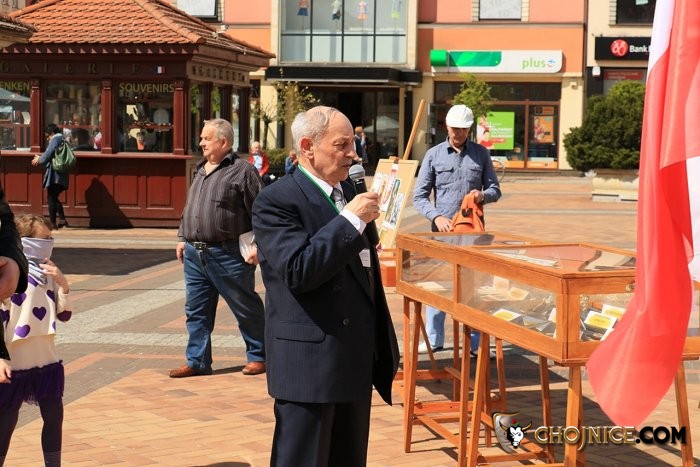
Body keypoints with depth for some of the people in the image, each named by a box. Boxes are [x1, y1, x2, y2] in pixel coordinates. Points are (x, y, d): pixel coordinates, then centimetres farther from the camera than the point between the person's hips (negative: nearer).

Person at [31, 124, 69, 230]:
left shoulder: (55, 140, -9)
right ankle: (62, 219, 10)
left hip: (54, 175, -9)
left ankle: (52, 223, -1)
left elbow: (47, 155, -17)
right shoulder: (63, 141, 18)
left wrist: (39, 160, 2)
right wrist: (40, 159, 19)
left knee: (51, 198, -2)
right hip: (62, 176, 9)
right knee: (54, 198, 18)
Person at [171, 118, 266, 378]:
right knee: (196, 310, 9)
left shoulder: (242, 171, -8)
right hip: (195, 254, 8)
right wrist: (183, 238, 18)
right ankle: (198, 361, 17)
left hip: (228, 256, -7)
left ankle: (258, 356, 18)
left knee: (246, 308, 5)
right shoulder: (201, 171, 16)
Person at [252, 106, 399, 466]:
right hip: (309, 362, -8)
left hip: (356, 360, 8)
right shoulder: (275, 202, -12)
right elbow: (298, 271, -26)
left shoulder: (349, 190, 14)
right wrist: (351, 220, -23)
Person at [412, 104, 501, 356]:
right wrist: (437, 216, -15)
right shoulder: (434, 154, 3)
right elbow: (419, 195, 1)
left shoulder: (481, 153, 7)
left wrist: (483, 195, -14)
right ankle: (434, 339, 17)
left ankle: (475, 342, 9)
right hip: (442, 229, 0)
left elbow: (495, 190, 9)